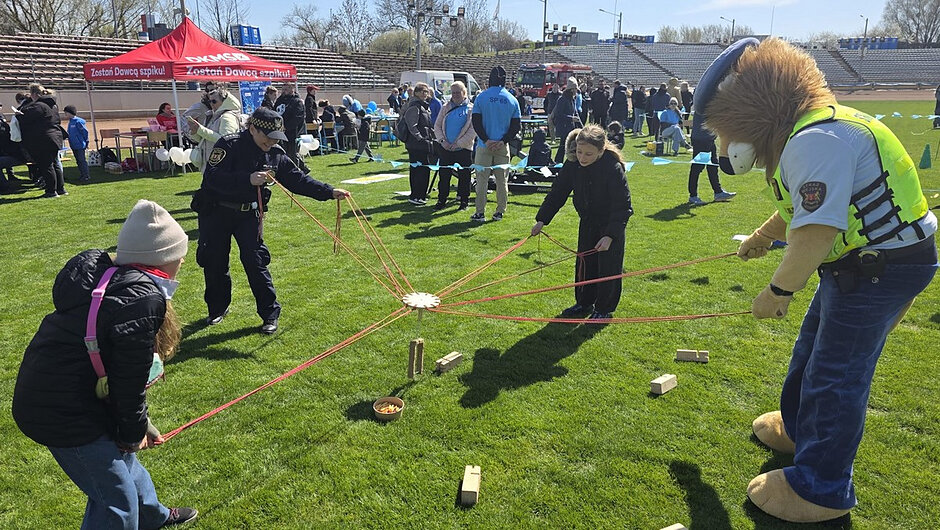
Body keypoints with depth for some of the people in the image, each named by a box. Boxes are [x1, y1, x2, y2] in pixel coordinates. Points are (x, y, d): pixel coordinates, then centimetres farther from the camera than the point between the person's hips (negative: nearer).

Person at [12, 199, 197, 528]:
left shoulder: (103, 273, 2)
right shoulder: (143, 299, -27)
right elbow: (129, 379, -20)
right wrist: (135, 431, -3)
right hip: (66, 414, -10)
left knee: (120, 457, 30)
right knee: (116, 501, 4)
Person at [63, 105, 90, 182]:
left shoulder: (78, 122, -14)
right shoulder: (70, 122, 11)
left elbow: (85, 131, -11)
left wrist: (85, 142, -6)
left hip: (80, 145, -9)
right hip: (73, 146, 9)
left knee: (82, 160, -6)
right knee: (78, 161, 12)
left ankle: (86, 176, -2)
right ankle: (82, 175, 19)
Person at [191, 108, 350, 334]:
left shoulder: (276, 154, -4)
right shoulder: (229, 145, -18)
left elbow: (298, 180, -1)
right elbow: (212, 178, -29)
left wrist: (330, 192, -11)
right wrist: (248, 179, -40)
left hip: (248, 214, 2)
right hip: (215, 212, -2)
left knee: (256, 262, -6)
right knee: (214, 262, 8)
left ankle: (270, 314, 4)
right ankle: (217, 308, 32)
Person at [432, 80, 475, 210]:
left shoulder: (471, 109, -1)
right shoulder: (446, 108, 10)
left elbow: (473, 130, -8)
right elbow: (437, 126, 9)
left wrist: (458, 143, -13)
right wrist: (442, 140, -7)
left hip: (464, 148, -3)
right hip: (445, 147, 3)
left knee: (464, 176, 4)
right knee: (444, 175, 6)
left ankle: (464, 201, 15)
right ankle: (442, 200, 15)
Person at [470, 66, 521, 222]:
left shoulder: (482, 97, -3)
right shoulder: (512, 100, 3)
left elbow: (475, 121, -8)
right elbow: (516, 125, 0)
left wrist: (486, 140, -8)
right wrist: (503, 141, -5)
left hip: (484, 145, -2)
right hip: (503, 147, 2)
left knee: (482, 179, 2)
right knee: (502, 180, 10)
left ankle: (480, 213, 3)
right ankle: (499, 212, 14)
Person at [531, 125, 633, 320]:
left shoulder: (613, 168, -30)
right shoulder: (573, 165, -15)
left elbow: (623, 207, -28)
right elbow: (557, 193, -3)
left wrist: (610, 236, -36)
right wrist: (541, 220, -10)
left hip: (612, 223, -5)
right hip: (588, 221, 5)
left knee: (608, 267, 3)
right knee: (584, 264, 13)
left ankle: (604, 308, 20)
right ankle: (584, 303, 31)